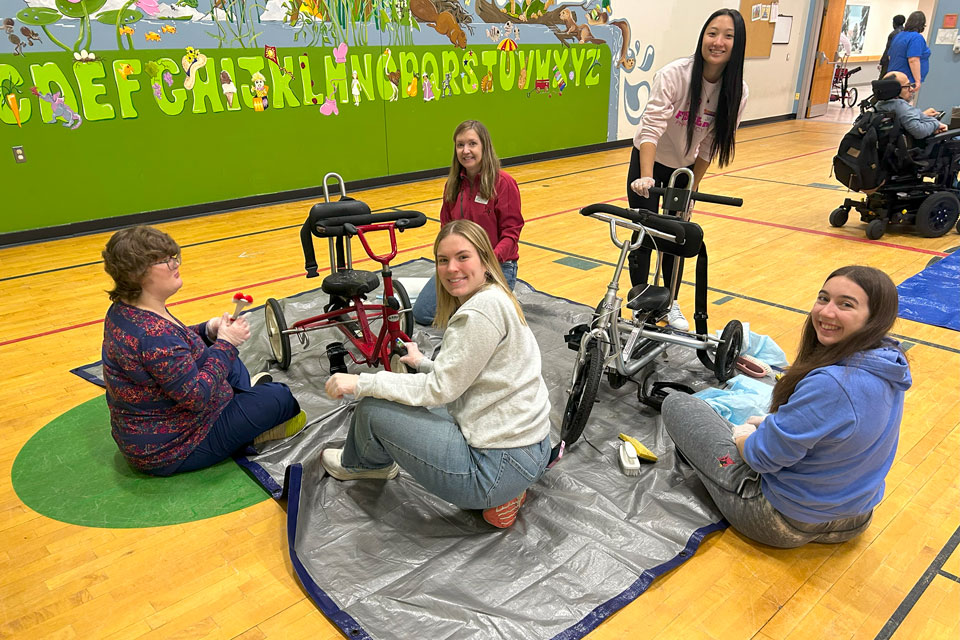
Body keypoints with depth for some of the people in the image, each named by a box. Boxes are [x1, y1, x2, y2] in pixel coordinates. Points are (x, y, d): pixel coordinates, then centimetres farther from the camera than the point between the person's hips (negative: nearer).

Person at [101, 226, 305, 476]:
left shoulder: (123, 310, -3)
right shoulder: (152, 333, -34)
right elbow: (197, 396, -30)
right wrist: (226, 342, -21)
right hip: (169, 451, -10)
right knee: (279, 396, -6)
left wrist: (208, 330, -4)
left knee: (229, 362, 21)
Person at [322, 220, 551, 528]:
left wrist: (362, 383, -12)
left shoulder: (483, 309, -20)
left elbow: (441, 388, -17)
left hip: (501, 465, -10)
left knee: (372, 410, -4)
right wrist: (422, 363, 21)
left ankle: (362, 464, 32)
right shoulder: (495, 298, 11)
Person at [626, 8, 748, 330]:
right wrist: (645, 178, -43)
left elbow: (710, 144, -7)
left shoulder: (736, 90, -15)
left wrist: (692, 187, -5)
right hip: (649, 162, -3)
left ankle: (671, 303, 26)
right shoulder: (673, 75, -26)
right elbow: (652, 127, -32)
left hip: (685, 168, 3)